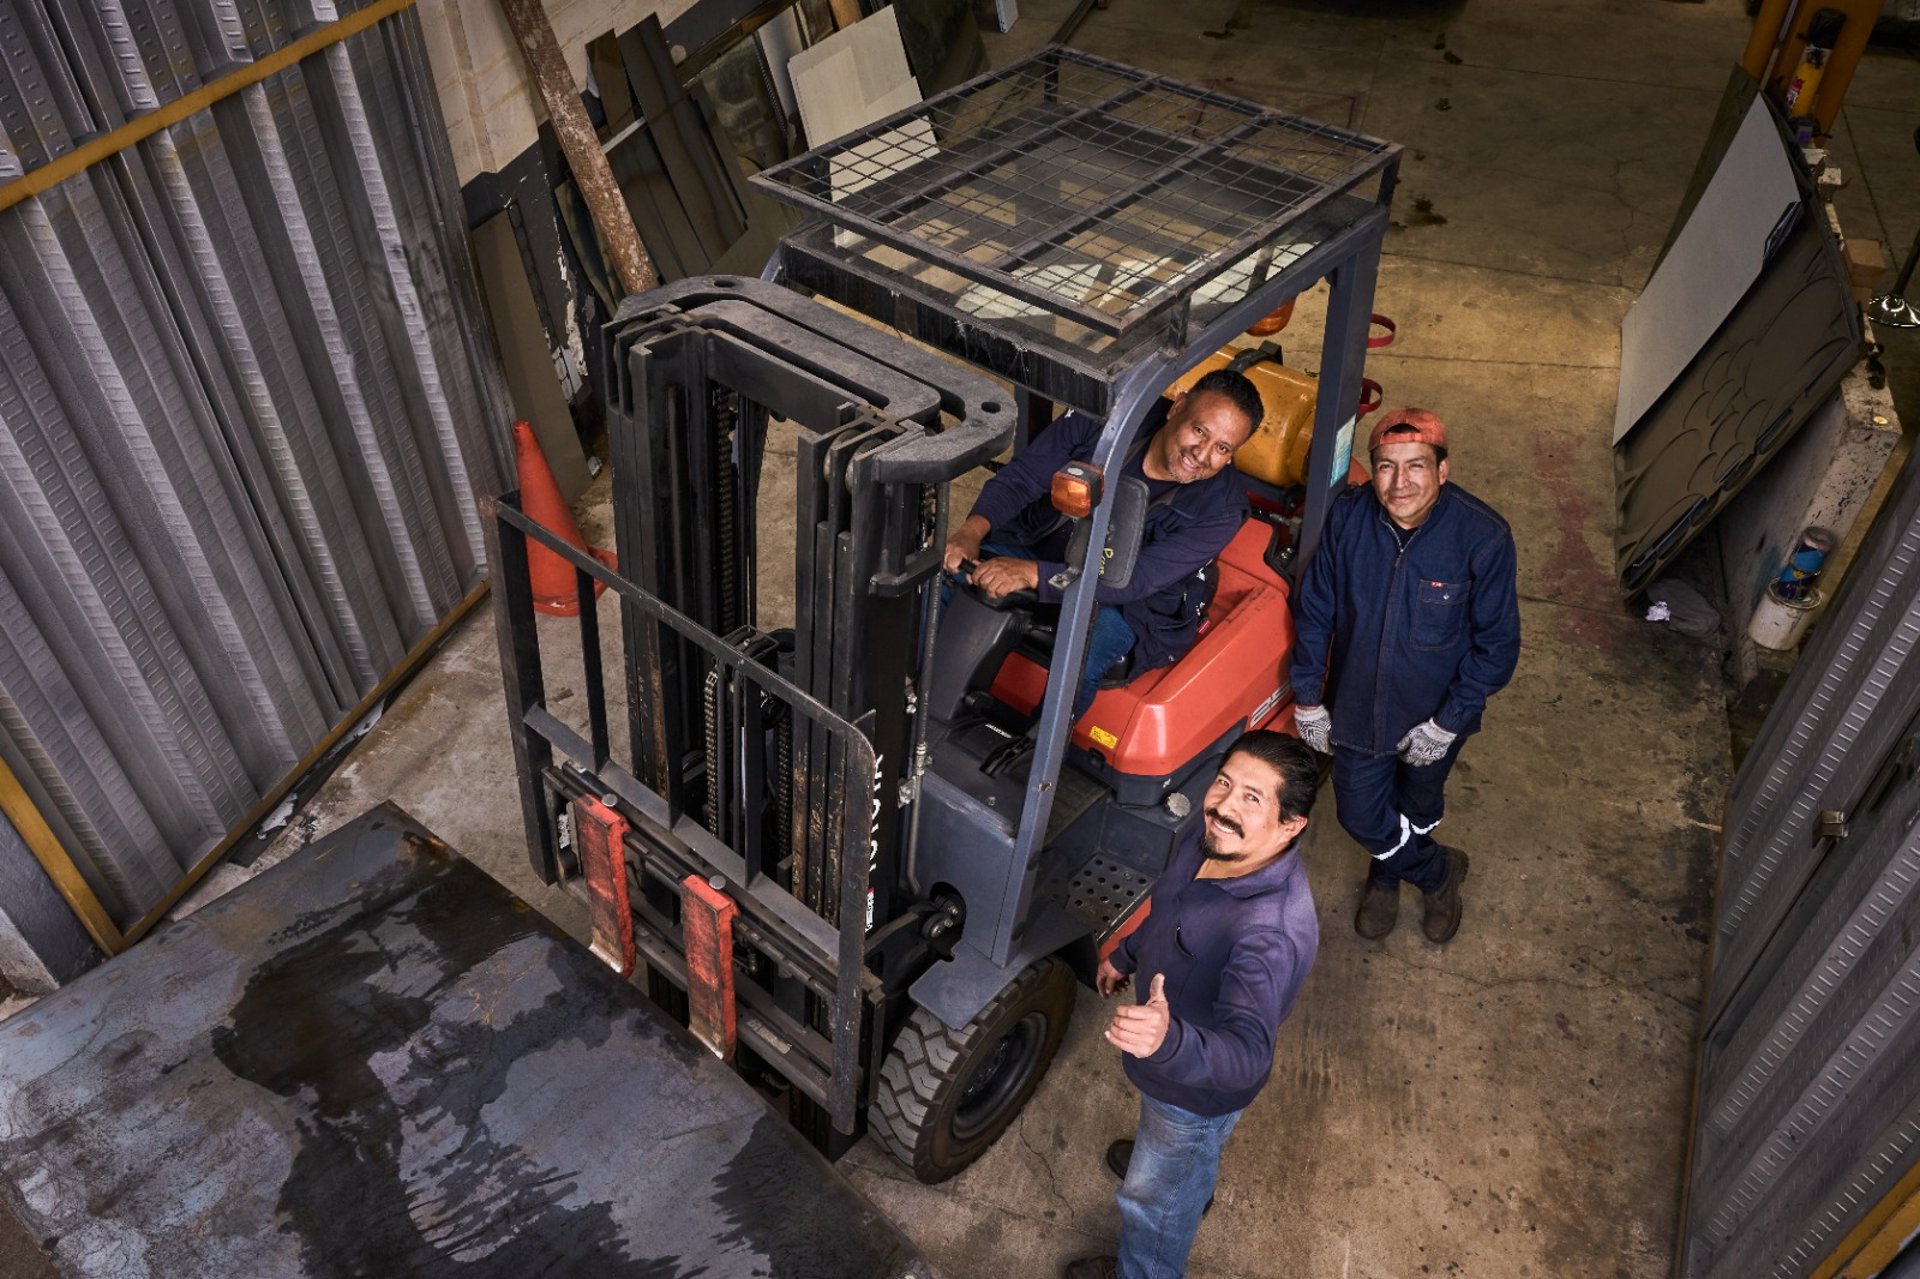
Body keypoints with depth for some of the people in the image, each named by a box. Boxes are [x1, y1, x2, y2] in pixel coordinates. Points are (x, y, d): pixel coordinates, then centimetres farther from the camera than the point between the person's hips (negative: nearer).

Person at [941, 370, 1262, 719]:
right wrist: (973, 530, -34)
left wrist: (1032, 573, -41)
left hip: (1118, 601, -3)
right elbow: (1021, 478, -11)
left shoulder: (1220, 508, -19)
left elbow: (1135, 580, -27)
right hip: (1035, 544, 3)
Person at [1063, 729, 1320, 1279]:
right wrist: (1125, 954, 17)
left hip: (1198, 1085, -7)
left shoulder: (1273, 931, -44)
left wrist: (1169, 1040, -70)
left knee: (1154, 1196, 23)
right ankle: (1190, 1177, 72)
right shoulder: (1214, 841, -19)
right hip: (1166, 1038, 7)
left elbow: (1247, 1054, -51)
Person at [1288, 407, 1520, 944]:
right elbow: (1313, 611, -7)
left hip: (1435, 713, -1)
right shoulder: (1347, 516, -20)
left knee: (1417, 808, 25)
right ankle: (1439, 870, 45)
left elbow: (1497, 644, -15)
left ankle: (1386, 873, 58)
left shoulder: (1483, 536, -26)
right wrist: (1307, 701, -3)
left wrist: (1447, 723, -16)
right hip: (1357, 706, 1)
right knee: (1360, 817, 14)